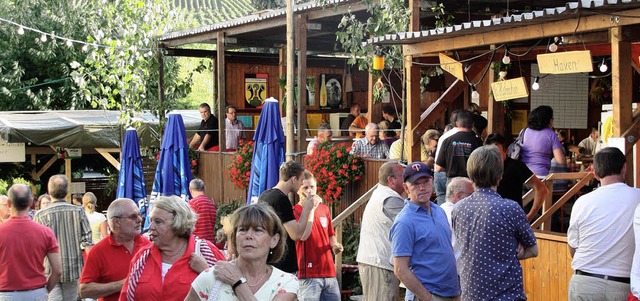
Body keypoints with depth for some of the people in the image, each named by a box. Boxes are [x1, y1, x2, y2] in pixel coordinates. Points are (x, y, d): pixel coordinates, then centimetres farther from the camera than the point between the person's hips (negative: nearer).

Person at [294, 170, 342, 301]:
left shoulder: (324, 209, 14)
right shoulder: (295, 211, -4)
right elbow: (303, 235, -20)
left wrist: (334, 246, 5)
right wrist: (311, 208, -16)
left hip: (329, 272, 6)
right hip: (309, 275, -6)